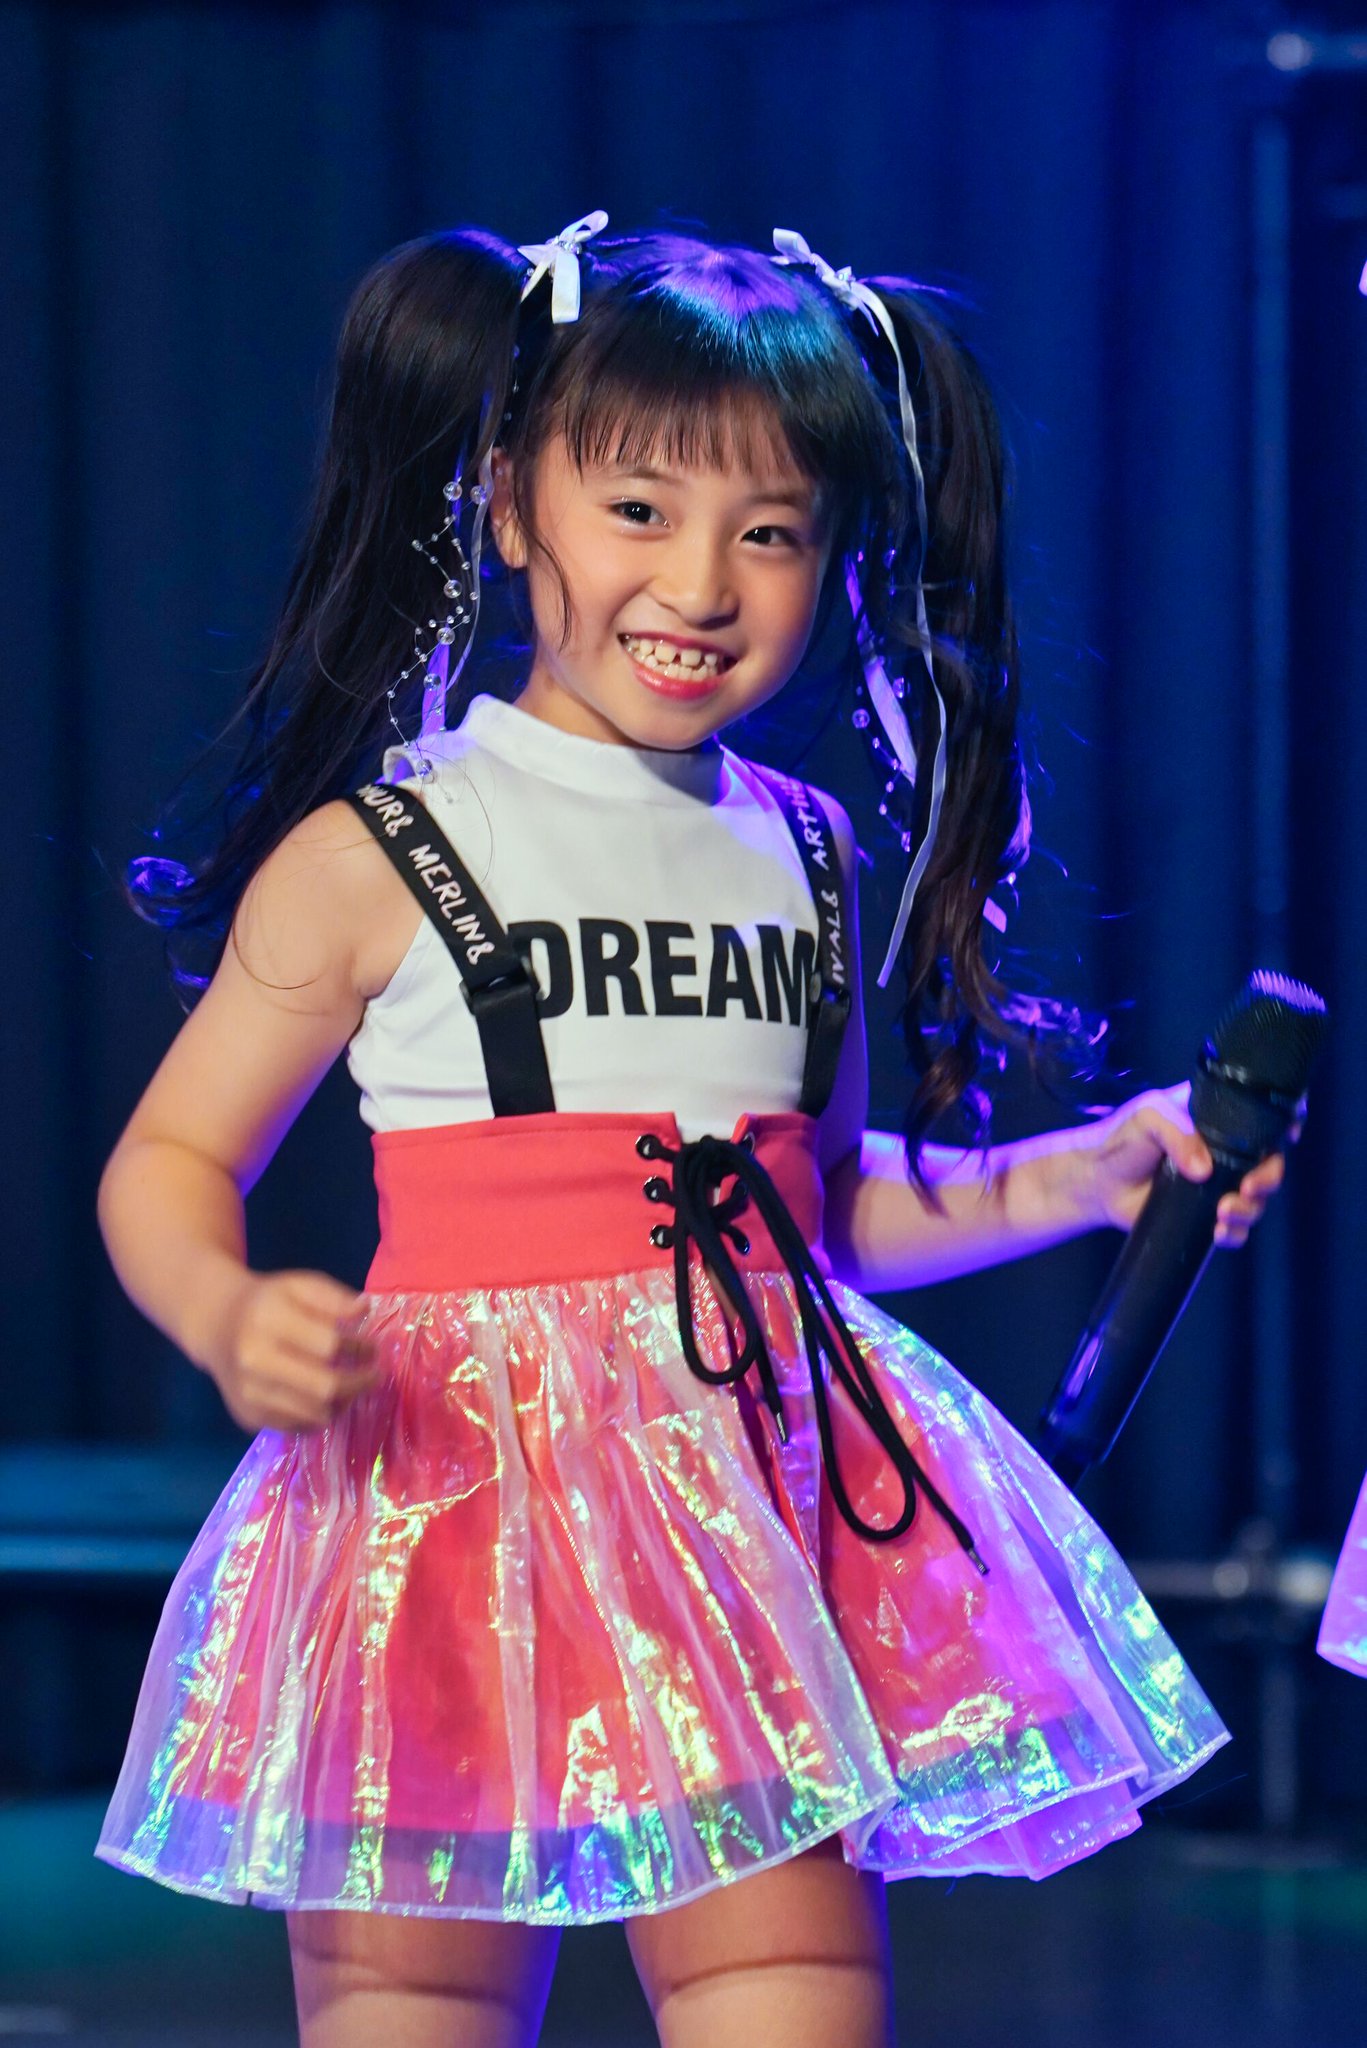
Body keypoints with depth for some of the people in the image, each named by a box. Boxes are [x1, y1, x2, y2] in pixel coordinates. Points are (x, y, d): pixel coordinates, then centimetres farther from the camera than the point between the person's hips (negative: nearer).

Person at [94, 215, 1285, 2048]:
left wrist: (1098, 1172, 18)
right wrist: (230, 1321, -18)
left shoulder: (800, 854, 12)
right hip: (459, 1482, -4)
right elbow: (169, 1162, 1)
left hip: (767, 1500, 4)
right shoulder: (375, 854, -3)